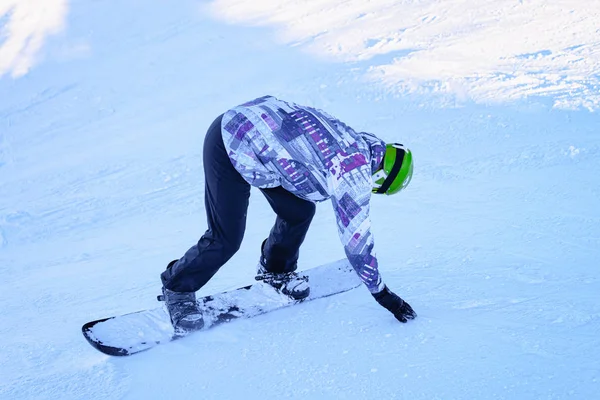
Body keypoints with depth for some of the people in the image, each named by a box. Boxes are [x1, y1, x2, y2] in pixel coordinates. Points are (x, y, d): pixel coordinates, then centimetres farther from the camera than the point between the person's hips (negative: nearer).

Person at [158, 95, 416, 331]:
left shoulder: (351, 138, 3)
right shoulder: (355, 175, -19)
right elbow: (356, 237, -13)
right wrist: (381, 293, -3)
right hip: (229, 152, -9)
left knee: (299, 210, 9)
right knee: (226, 240, -4)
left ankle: (275, 270, 34)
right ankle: (177, 287, 20)